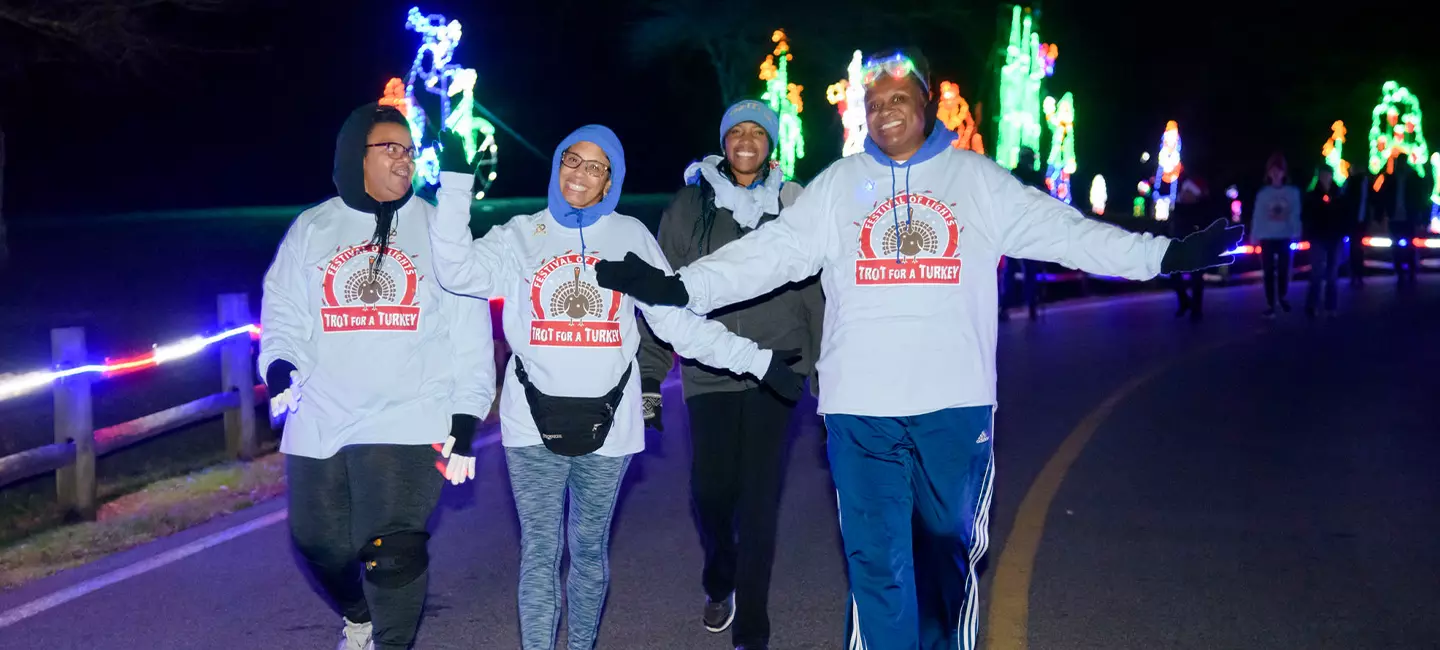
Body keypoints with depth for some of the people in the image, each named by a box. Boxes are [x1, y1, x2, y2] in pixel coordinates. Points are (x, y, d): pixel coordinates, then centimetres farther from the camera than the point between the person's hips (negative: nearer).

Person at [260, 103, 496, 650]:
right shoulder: (311, 229, 9)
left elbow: (469, 333, 2)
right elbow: (283, 314, 9)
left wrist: (466, 423, -3)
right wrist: (279, 370, -12)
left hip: (409, 424, -3)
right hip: (320, 421, 3)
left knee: (393, 552, -13)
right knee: (319, 542, 13)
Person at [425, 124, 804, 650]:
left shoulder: (631, 237, 5)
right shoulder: (521, 235, 5)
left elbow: (677, 320, 3)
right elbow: (456, 271, -11)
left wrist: (759, 361, -2)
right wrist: (455, 187, -16)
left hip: (607, 421, 1)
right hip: (535, 421, -1)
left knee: (590, 548, 13)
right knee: (540, 552, 3)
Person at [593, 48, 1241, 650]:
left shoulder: (977, 179, 5)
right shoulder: (837, 185, 6)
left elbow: (1065, 231, 2)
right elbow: (769, 251, 0)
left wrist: (1165, 253, -5)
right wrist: (679, 286, -11)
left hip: (957, 404, 0)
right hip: (860, 409, 0)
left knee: (949, 551, 14)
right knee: (876, 562, 5)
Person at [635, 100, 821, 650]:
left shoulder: (791, 205, 4)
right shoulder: (691, 204, 3)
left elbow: (814, 294, 5)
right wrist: (649, 375, -2)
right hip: (709, 372, 0)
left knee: (759, 497, -2)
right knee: (710, 488, -1)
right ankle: (719, 581, 32)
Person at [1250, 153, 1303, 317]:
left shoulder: (1293, 192, 0)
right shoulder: (1263, 193, 1)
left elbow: (1295, 215, 0)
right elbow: (1257, 216, 2)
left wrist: (1296, 233, -9)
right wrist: (1254, 236, 1)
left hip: (1285, 237, 0)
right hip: (1267, 238, 0)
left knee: (1284, 269, 4)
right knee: (1269, 272, 1)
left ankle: (1282, 297, 30)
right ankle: (1270, 305, 8)